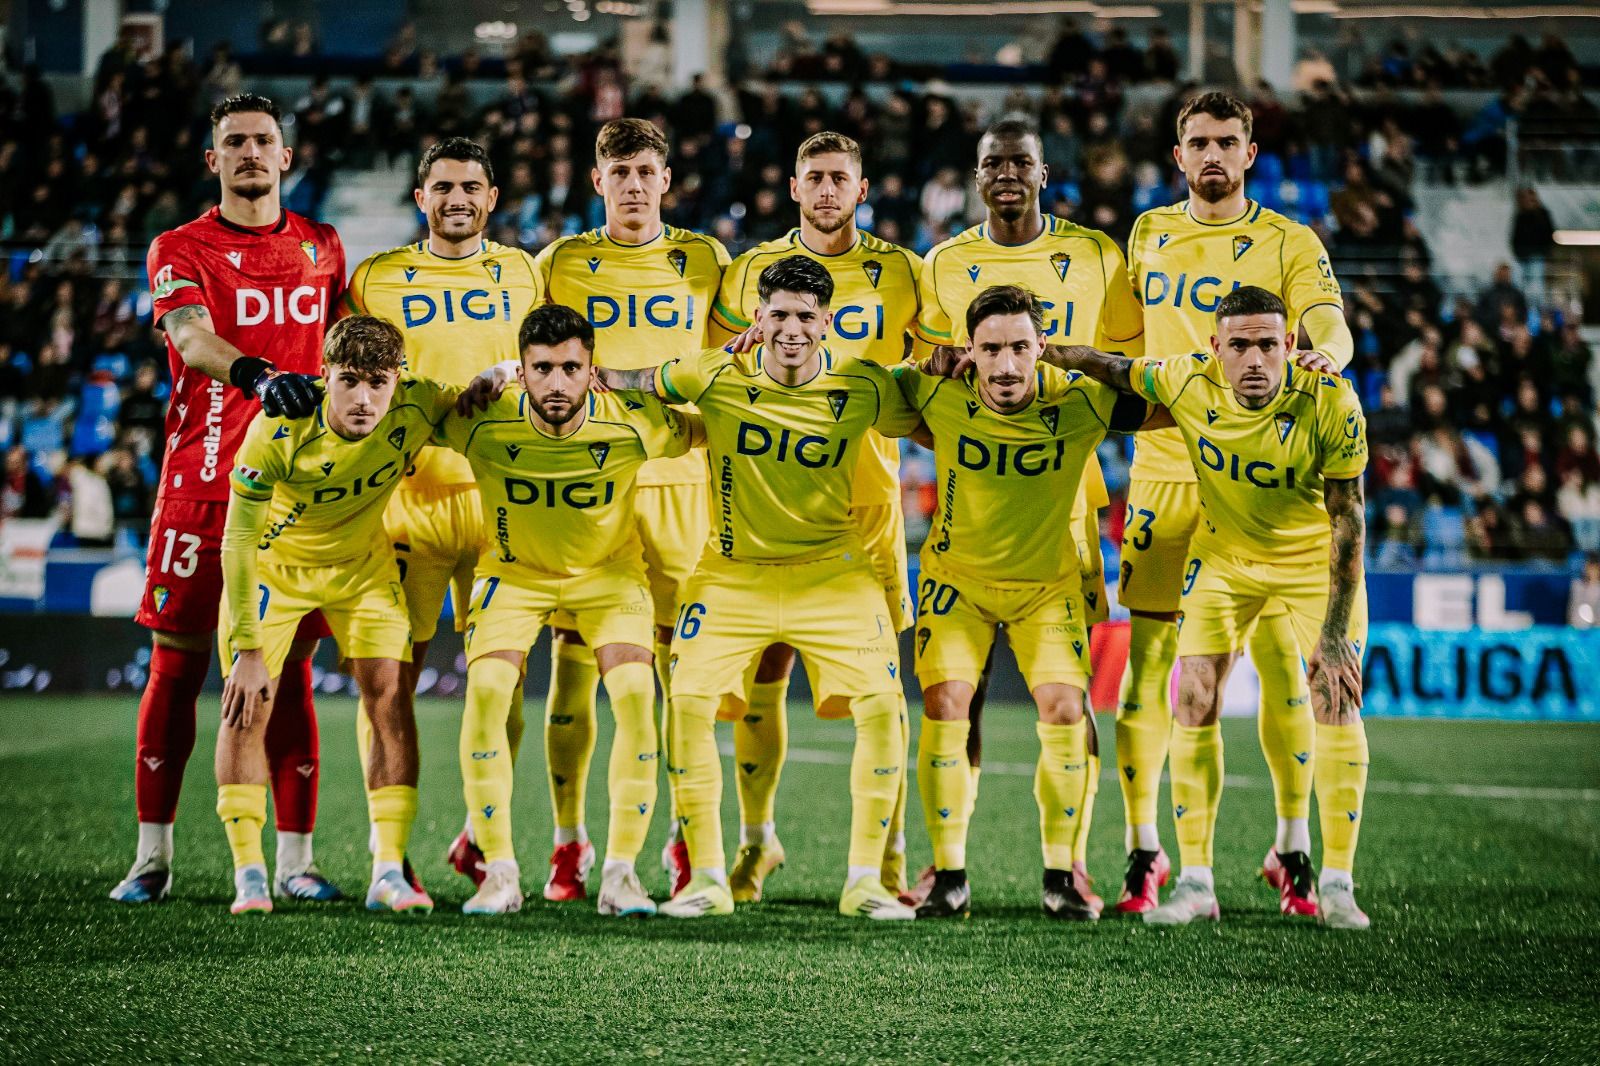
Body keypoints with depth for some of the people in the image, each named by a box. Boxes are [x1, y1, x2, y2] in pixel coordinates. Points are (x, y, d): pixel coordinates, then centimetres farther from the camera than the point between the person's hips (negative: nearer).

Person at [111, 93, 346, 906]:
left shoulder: (322, 248, 13)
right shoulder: (180, 251, 1)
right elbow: (193, 339, -17)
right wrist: (258, 374, -37)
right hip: (200, 480, -2)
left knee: (289, 670, 2)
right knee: (177, 663, 0)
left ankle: (294, 860, 6)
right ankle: (153, 854, 7)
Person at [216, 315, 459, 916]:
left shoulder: (416, 408, -27)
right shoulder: (277, 432, -34)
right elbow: (238, 542, -29)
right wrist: (247, 650, -32)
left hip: (362, 562, 2)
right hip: (273, 561, -2)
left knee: (389, 695, -10)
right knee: (246, 704, -11)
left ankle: (388, 873, -5)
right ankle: (248, 875, -3)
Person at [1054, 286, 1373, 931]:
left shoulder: (1331, 403, -29)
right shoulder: (1189, 382, -24)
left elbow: (1347, 519, -22)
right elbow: (1108, 368, -3)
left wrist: (1334, 632, -23)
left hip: (1314, 558, -2)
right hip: (1223, 556, 2)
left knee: (1337, 701, -11)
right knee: (1194, 703, -6)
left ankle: (1337, 886, -3)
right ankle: (1196, 884, 2)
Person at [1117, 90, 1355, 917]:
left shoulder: (1287, 244, 3)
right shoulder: (1148, 235, 14)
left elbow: (1331, 326, -12)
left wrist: (1325, 353, -33)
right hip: (1163, 469, 2)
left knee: (1279, 659, -4)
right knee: (1147, 658, -2)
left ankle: (1292, 849, 9)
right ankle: (1143, 852, 5)